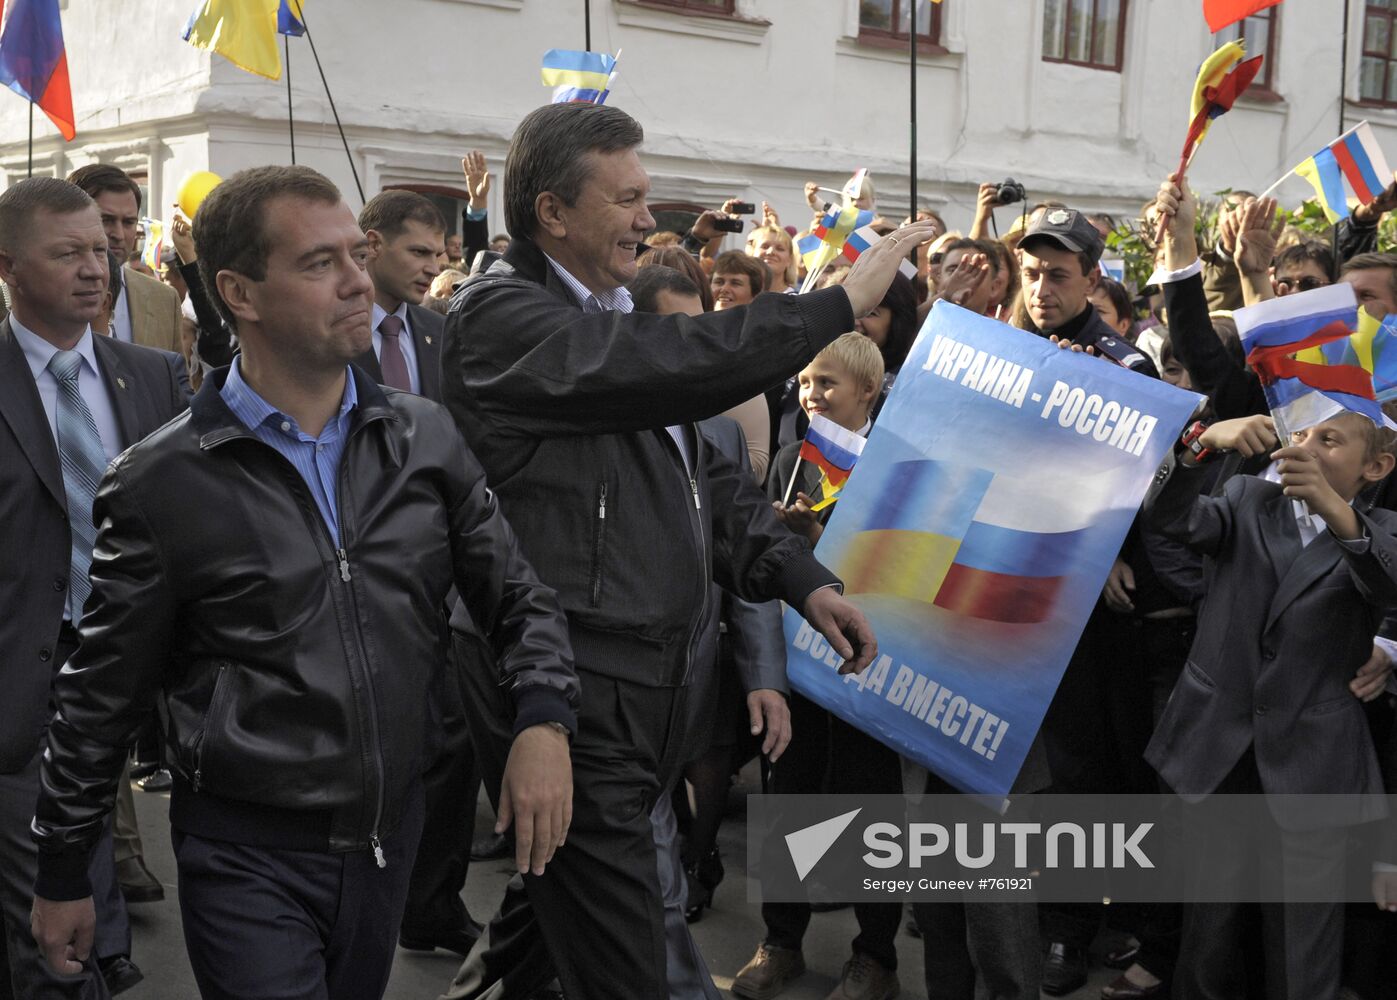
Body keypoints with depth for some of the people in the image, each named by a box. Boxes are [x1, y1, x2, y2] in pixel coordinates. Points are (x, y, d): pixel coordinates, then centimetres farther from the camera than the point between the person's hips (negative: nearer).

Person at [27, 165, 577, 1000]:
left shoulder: (427, 439, 0)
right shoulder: (160, 485, -9)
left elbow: (519, 599, 6)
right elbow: (101, 697, -1)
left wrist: (544, 719, -14)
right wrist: (62, 877, 6)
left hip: (393, 831, 4)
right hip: (247, 857, -4)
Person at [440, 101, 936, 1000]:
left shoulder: (613, 316, 18)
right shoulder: (499, 316, -12)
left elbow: (704, 475, 17)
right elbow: (677, 365, -26)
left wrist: (804, 580, 4)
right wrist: (840, 304, -16)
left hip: (656, 681, 8)